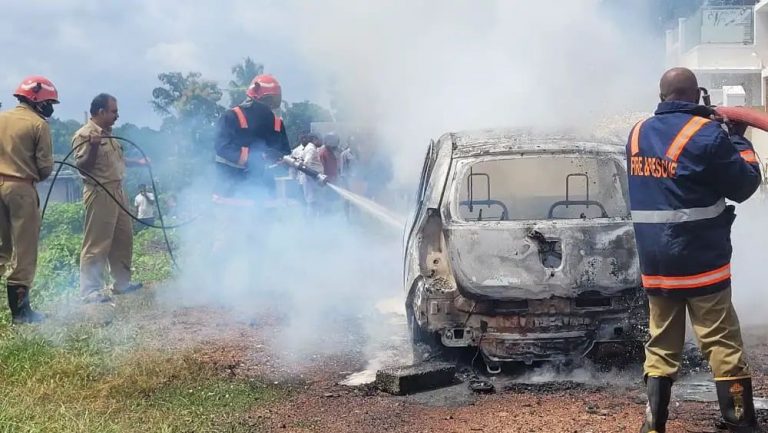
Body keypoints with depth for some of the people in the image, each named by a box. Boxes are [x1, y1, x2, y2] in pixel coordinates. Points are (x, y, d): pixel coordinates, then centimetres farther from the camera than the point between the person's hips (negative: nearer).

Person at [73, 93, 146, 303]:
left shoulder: (108, 134, 15)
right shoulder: (84, 135, -14)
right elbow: (82, 166, -19)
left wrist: (138, 162, 27)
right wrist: (93, 147, -32)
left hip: (117, 192, 10)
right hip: (99, 194, -10)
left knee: (123, 239, 15)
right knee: (97, 244, -8)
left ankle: (122, 282, 27)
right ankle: (90, 290, -4)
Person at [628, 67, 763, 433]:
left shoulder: (637, 134, 6)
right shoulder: (707, 134, -12)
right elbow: (745, 186, -4)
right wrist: (738, 140, 9)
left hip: (655, 263, 5)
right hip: (701, 262, -5)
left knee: (661, 347, 12)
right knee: (723, 348, 0)